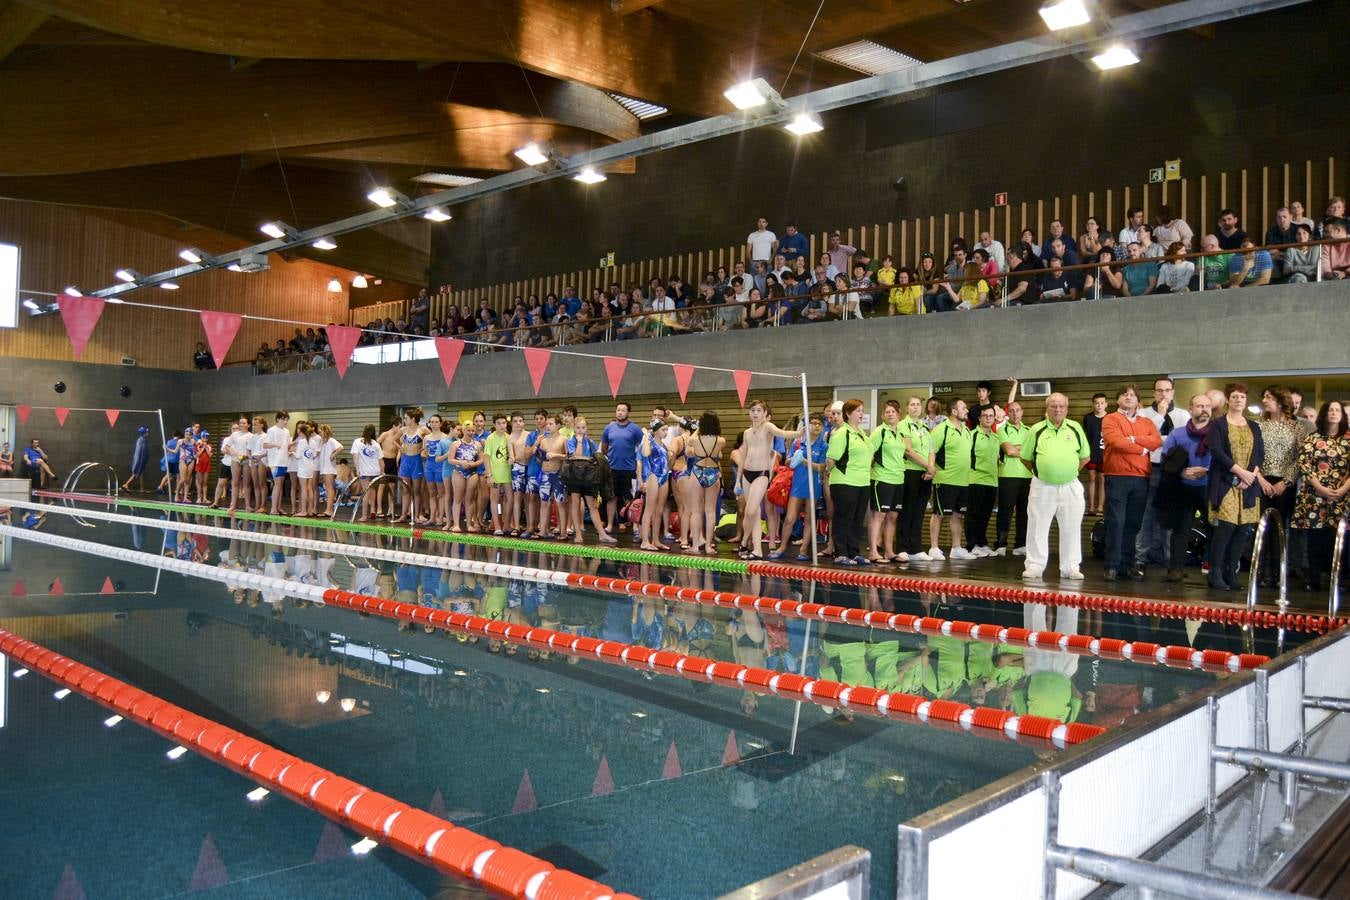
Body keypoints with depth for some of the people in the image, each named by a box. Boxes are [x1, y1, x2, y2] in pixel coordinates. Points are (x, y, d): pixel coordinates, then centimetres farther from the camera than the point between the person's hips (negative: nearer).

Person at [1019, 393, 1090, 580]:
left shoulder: (1076, 428, 5)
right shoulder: (1036, 430, 1)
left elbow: (1085, 456, 13)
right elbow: (1025, 457, 9)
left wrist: (1069, 471, 7)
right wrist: (1040, 471, 8)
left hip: (1070, 486, 1)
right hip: (1042, 487, -1)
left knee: (1071, 529, 6)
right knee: (1038, 528, 3)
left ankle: (1070, 568, 15)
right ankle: (1034, 566, 11)